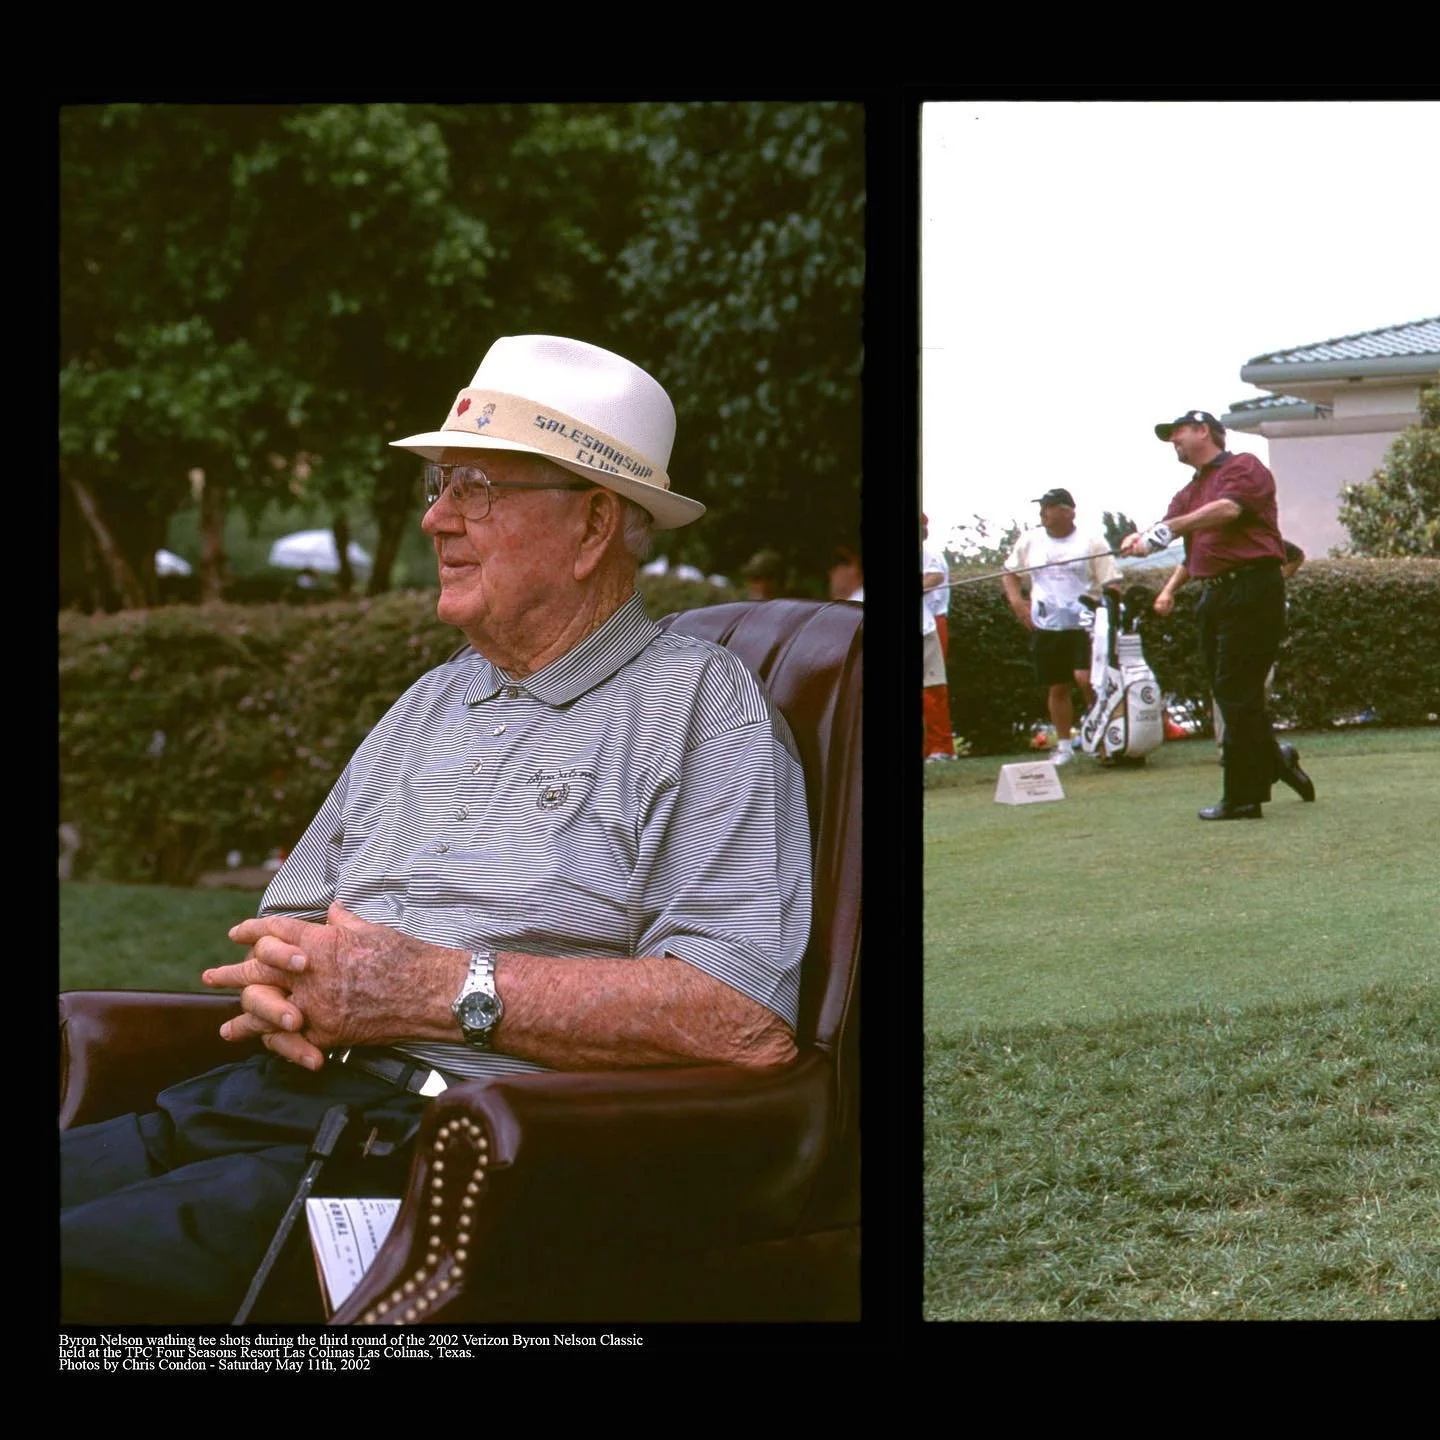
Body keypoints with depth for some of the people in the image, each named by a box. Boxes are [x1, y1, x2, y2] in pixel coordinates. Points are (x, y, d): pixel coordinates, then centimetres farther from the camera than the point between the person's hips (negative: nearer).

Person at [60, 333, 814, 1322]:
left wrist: (444, 989, -13)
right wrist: (283, 976, 2)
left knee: (77, 1271, -28)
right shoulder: (432, 705, 26)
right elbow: (293, 912, 29)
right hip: (289, 1095, 8)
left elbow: (748, 1018, -14)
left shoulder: (702, 706, 0)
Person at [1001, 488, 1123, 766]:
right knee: (1057, 688, 8)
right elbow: (1009, 571, 20)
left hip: (1085, 626, -4)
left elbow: (1112, 583, -4)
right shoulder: (1030, 541, 8)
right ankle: (1064, 745, 20)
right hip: (1047, 628, 4)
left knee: (1085, 678, -21)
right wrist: (1017, 602, 6)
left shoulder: (1091, 542, -3)